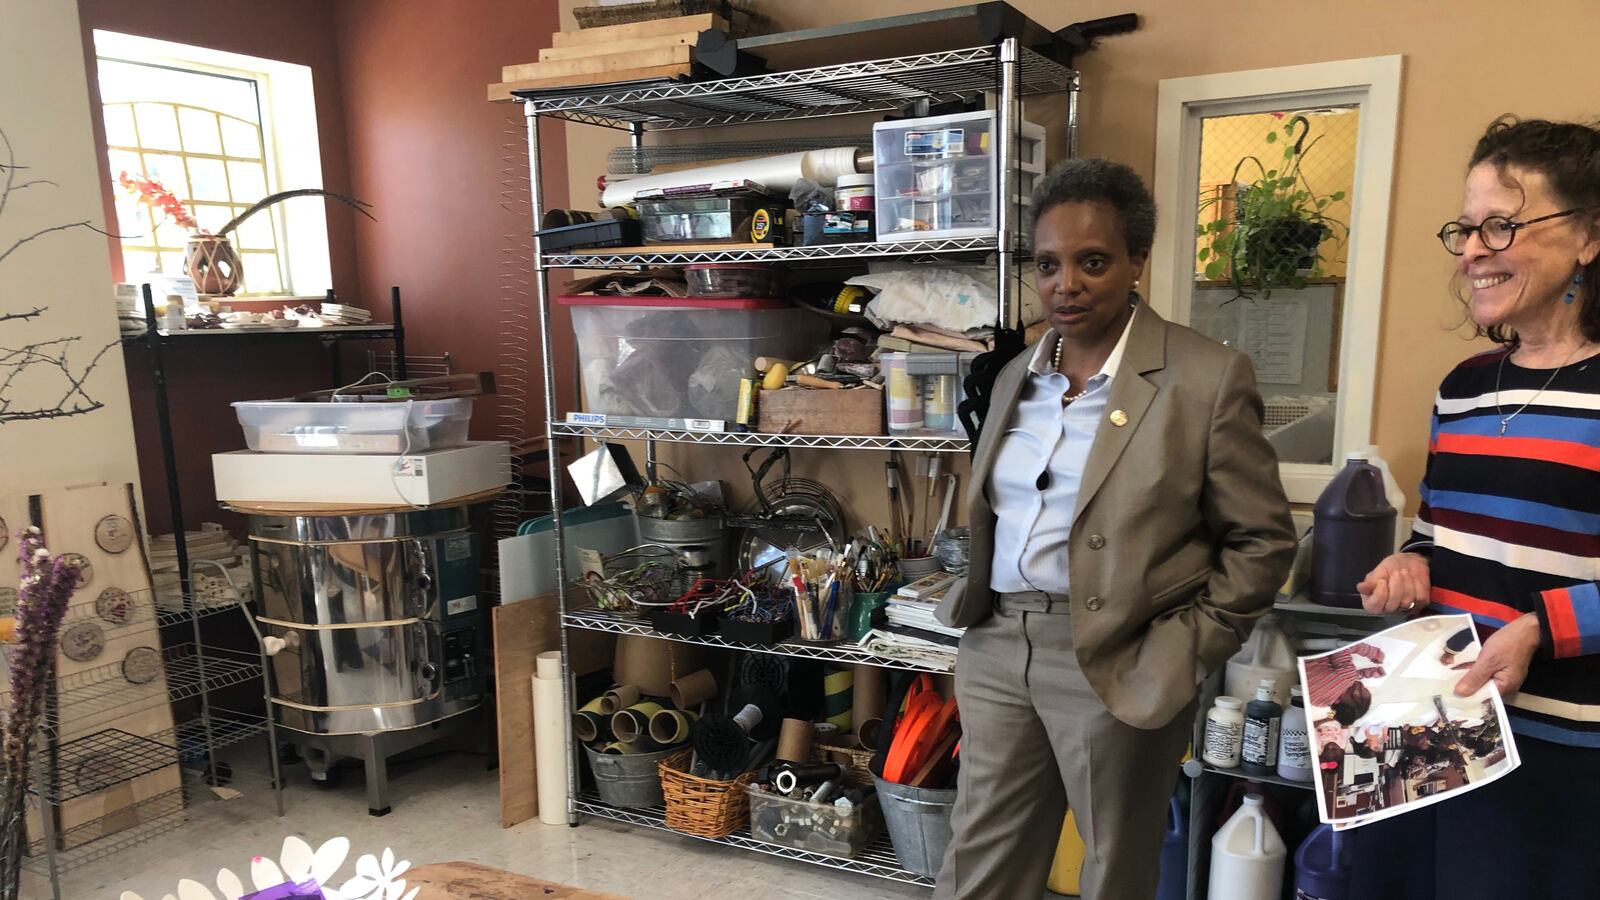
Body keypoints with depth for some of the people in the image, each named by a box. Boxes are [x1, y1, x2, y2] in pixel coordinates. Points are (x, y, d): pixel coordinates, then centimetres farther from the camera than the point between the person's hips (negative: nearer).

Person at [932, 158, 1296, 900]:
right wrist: (974, 604, 9)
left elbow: (1261, 540, -5)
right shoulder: (1017, 377, 10)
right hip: (997, 647, 5)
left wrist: (1181, 653, -10)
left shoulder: (1207, 377, -8)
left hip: (1117, 663, -5)